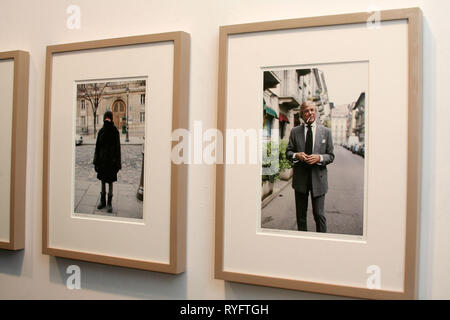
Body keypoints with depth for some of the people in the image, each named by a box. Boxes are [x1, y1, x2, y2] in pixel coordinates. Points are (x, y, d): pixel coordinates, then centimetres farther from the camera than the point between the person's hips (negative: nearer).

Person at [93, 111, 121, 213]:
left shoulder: (115, 131, -6)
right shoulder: (101, 131, 5)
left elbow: (117, 147, -6)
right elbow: (97, 146, 6)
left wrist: (117, 162, -11)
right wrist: (96, 161, 2)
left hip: (111, 159, -4)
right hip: (102, 158, 4)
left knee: (110, 181, 2)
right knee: (102, 180, 11)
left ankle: (109, 203, 8)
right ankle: (103, 201, 22)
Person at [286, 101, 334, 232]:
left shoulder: (326, 132, 3)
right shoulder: (295, 131, 5)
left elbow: (331, 156, 4)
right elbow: (288, 152, 8)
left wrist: (319, 158, -16)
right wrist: (296, 155, -14)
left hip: (318, 177, -2)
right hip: (300, 177, 2)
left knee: (319, 214, 0)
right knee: (300, 214, 13)